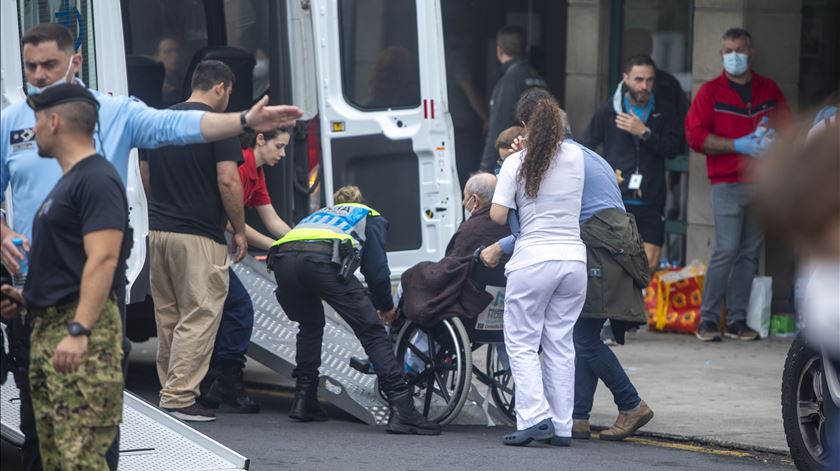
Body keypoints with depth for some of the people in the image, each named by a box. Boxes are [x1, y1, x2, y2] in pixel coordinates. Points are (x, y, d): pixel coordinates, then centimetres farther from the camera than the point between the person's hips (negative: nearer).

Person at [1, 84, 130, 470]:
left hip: (80, 331, -11)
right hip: (48, 327, 11)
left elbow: (102, 260, -21)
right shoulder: (68, 181, 20)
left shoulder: (96, 180, -11)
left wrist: (78, 331, -28)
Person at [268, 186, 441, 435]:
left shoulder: (319, 214, 44)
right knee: (372, 331, 0)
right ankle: (401, 409, -12)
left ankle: (304, 400, 26)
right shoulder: (370, 217, 31)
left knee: (310, 324, 33)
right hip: (323, 259, -5)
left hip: (283, 258, 5)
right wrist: (386, 307, 34)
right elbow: (377, 270, 18)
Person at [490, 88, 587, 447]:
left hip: (533, 261, -4)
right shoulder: (576, 157, 4)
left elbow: (497, 215, -9)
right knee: (560, 343, 9)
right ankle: (562, 426, 8)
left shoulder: (517, 163, -7)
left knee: (522, 343, 3)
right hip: (573, 259, 4)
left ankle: (535, 415, -12)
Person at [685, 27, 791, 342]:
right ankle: (708, 321, -6)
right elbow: (695, 136, -5)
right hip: (728, 184, -4)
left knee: (750, 253, 4)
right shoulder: (711, 92, 3)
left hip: (763, 183, 4)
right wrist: (739, 145, -13)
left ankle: (737, 321, 9)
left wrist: (772, 141, -4)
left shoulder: (769, 90, 14)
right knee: (727, 250, -13)